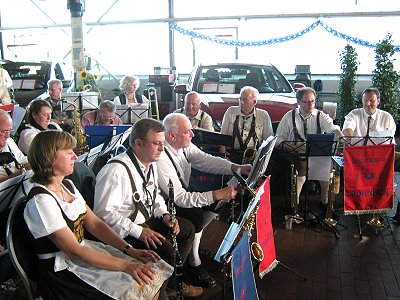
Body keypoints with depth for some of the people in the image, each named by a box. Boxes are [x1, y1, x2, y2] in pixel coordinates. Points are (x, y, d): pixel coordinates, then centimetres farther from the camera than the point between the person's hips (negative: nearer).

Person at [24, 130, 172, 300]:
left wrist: (129, 250, -6)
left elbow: (95, 224, 6)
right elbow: (74, 251, -22)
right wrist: (126, 266, -24)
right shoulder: (40, 200, -20)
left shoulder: (67, 185, 8)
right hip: (61, 272, -8)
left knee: (154, 271, -5)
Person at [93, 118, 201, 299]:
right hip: (123, 232, -10)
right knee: (163, 248, -27)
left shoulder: (151, 164, 6)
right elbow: (104, 212, -29)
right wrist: (137, 231, -31)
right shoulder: (116, 170, -26)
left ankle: (173, 281, 21)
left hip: (146, 220, 10)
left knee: (187, 228, 8)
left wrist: (164, 214, 1)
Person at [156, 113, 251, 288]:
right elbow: (180, 198, -34)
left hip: (181, 196, 8)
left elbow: (206, 160, -4)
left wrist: (235, 167, -19)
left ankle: (194, 240, 9)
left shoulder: (184, 146, -9)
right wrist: (216, 194, -37)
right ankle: (194, 266, -10)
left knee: (220, 200, -2)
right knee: (195, 215, -31)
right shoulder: (161, 158, -33)